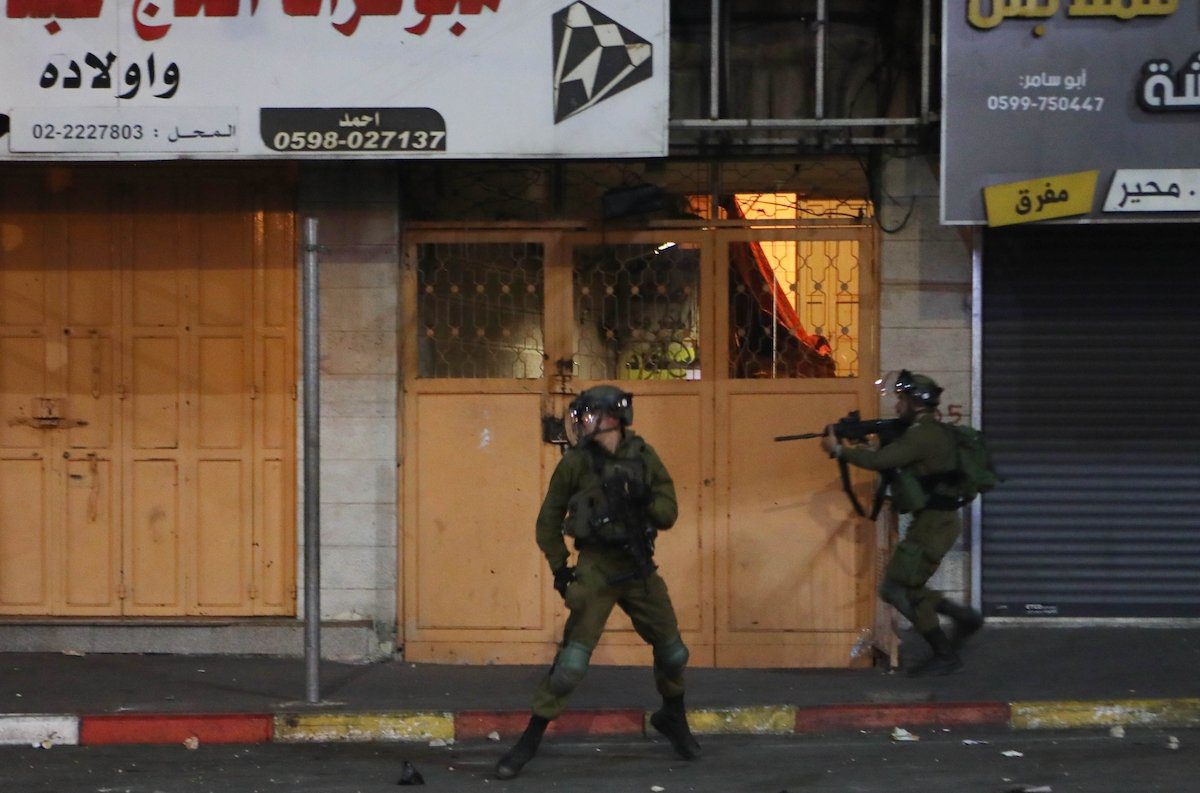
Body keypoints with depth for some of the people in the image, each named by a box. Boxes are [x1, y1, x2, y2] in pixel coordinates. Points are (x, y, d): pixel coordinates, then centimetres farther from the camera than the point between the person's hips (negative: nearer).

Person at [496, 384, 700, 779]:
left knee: (672, 652, 14)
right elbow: (549, 520, 2)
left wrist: (644, 499, -19)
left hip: (640, 569, 4)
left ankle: (673, 718, 40)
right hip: (597, 570, -4)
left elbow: (669, 513, 0)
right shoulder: (576, 462, -7)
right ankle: (530, 740, -2)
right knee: (571, 661, -11)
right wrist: (559, 568, -3)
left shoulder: (643, 456, 0)